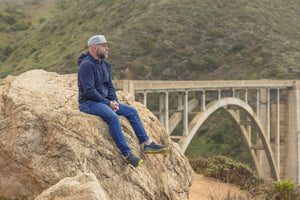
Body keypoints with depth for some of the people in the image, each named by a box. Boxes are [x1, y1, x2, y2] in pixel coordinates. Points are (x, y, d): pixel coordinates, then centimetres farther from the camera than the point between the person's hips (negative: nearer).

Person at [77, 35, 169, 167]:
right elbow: (89, 91, -22)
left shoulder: (105, 65, 14)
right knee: (112, 117, -33)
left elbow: (110, 86, 19)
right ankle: (127, 154, -34)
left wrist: (114, 101, -1)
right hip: (89, 103, -9)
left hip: (104, 102, 10)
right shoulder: (87, 65, -15)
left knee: (132, 111, 0)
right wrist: (108, 103, -17)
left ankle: (147, 144, -2)